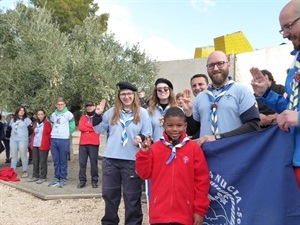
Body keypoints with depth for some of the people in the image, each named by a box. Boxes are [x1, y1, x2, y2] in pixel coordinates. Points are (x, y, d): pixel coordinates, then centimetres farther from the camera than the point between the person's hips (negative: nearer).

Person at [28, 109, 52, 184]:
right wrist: (32, 143, 15)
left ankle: (42, 177, 5)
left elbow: (50, 134, -6)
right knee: (35, 161, 12)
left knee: (42, 162, -2)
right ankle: (35, 176, 22)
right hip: (35, 145, 7)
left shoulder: (47, 123, -5)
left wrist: (49, 143, -9)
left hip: (43, 146, -7)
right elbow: (33, 134, 21)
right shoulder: (35, 123, 17)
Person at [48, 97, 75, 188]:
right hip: (53, 140, 5)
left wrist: (66, 134, 7)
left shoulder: (68, 114, -3)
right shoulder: (53, 115, 12)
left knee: (63, 161, 1)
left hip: (64, 140, -5)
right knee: (56, 161, 9)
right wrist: (55, 133, 14)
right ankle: (56, 178, 17)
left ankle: (63, 179, 7)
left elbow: (72, 127, -1)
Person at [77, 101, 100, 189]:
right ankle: (82, 180, 8)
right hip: (83, 143, 3)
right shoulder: (82, 118, 16)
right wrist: (91, 127, -5)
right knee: (82, 162, 1)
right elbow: (80, 127, -1)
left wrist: (86, 127, -4)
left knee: (94, 162, -1)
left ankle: (94, 180, 7)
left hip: (93, 143, -3)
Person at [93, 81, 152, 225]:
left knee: (131, 196, 7)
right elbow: (98, 130, 12)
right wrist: (98, 115, -3)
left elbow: (148, 134, 0)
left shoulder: (142, 113, 0)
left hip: (132, 161, -3)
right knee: (109, 194, 14)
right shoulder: (111, 112, 7)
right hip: (110, 159, 3)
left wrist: (141, 138, -21)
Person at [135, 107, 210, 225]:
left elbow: (202, 180, -1)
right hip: (159, 213, 1)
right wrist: (144, 153, -11)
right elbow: (145, 173, 3)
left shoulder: (194, 148, -3)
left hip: (185, 214, -1)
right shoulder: (155, 148, 1)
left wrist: (200, 209, -1)